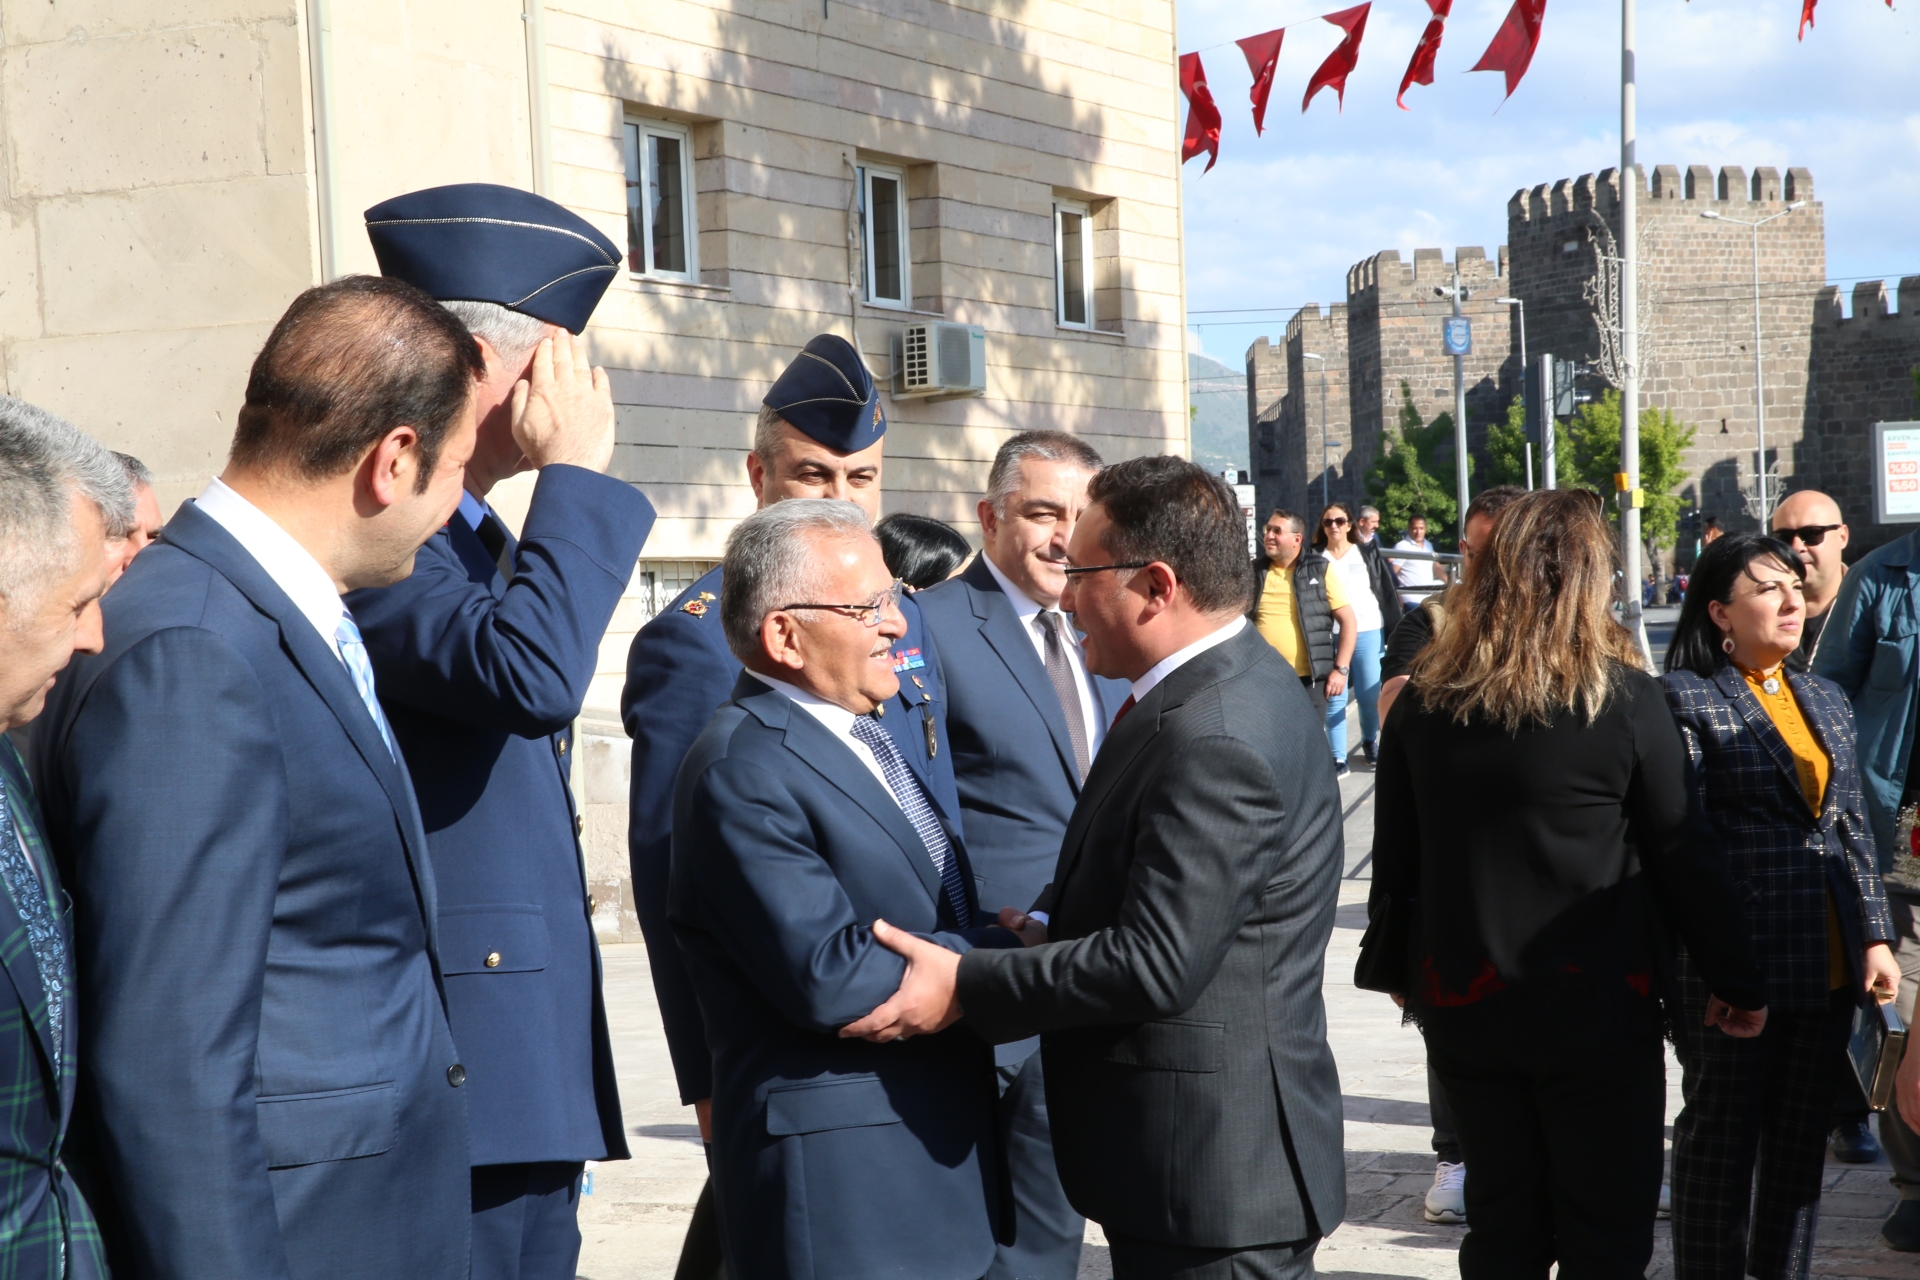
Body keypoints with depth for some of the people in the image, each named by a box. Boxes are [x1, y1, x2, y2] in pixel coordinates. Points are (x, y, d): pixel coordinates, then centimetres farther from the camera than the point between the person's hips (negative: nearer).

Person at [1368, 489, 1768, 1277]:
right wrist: (1738, 983, 5)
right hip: (1597, 1001, -4)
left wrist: (1404, 972, 20)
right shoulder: (1623, 699, -11)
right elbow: (1682, 857, -6)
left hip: (1461, 1001, 4)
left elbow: (1393, 860, 6)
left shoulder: (1423, 700, -1)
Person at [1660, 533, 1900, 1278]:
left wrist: (1875, 936, 9)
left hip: (1827, 965, 7)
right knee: (1721, 1139, 3)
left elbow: (1854, 828, 16)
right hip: (1738, 965, -6)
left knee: (1803, 1136, 13)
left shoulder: (1824, 700, 14)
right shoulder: (1685, 699, -7)